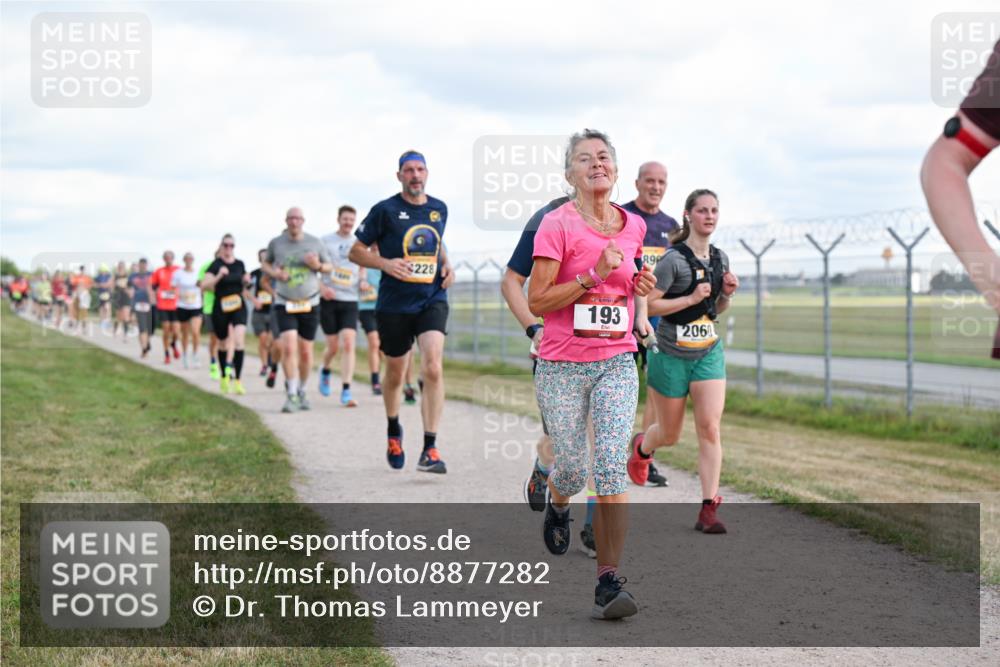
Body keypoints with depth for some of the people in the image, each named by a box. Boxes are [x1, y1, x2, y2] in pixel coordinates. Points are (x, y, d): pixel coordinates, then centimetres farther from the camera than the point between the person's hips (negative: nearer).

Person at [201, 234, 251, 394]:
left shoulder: (240, 264, 8)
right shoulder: (216, 265, -5)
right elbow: (205, 284, -17)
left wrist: (246, 281, 0)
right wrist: (219, 276, -30)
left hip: (238, 306, 2)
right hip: (221, 308, -2)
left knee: (239, 340, -17)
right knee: (223, 342, 11)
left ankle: (237, 380, -17)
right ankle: (224, 378, 32)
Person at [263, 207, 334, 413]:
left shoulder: (315, 243, -1)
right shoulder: (276, 243, -1)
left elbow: (329, 266, 9)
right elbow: (266, 263, 16)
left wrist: (318, 266, -14)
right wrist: (274, 273, -7)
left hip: (309, 303, 1)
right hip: (284, 304, -1)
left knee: (305, 352, 6)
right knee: (288, 348, -16)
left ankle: (302, 391, 26)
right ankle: (291, 395, -13)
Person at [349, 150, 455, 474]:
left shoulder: (439, 209, 8)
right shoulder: (385, 210, -4)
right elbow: (355, 252, 0)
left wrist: (446, 265, 7)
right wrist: (385, 263, -17)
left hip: (432, 301, 1)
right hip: (394, 304, -1)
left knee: (433, 368, -18)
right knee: (395, 374, 12)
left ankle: (430, 450, -17)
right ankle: (393, 431, 42)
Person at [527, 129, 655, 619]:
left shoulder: (634, 226, 7)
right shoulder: (556, 225, -8)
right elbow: (537, 302, -11)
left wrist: (642, 288, 4)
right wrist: (593, 275, -20)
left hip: (617, 363, 3)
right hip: (562, 366, -3)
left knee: (612, 466, -11)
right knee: (573, 470, 4)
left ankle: (608, 581, -10)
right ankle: (556, 502, 43)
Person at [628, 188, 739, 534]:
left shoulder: (720, 258, 6)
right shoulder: (674, 259, -14)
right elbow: (649, 305, -18)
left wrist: (727, 294, -3)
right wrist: (692, 298, -22)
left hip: (709, 353, 4)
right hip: (671, 355, -4)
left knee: (710, 427, -12)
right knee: (670, 434, 10)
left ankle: (708, 510, -10)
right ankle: (641, 446, 48)